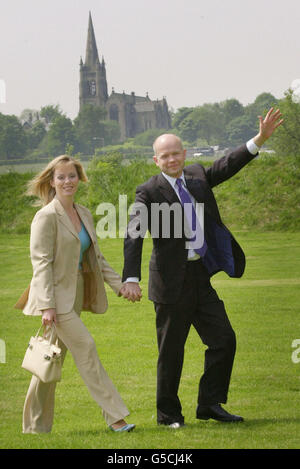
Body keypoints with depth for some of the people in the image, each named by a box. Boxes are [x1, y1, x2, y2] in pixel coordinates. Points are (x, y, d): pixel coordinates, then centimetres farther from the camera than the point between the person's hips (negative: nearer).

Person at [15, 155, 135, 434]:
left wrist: (118, 283, 9)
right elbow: (41, 263, -15)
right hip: (56, 295, -8)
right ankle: (113, 415, -10)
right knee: (85, 348, -13)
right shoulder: (47, 217, -11)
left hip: (75, 294, 8)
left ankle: (35, 425, 19)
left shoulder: (84, 215, 13)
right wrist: (47, 305, -21)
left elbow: (95, 257, 19)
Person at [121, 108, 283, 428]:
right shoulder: (150, 192, -11)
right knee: (171, 351, 2)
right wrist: (131, 278, -32)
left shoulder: (197, 176, 9)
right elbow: (133, 236, -20)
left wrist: (260, 138, 11)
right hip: (172, 282, -6)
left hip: (201, 276, 6)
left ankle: (210, 404, 18)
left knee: (224, 340, 5)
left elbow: (228, 166, 20)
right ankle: (168, 413, 17)